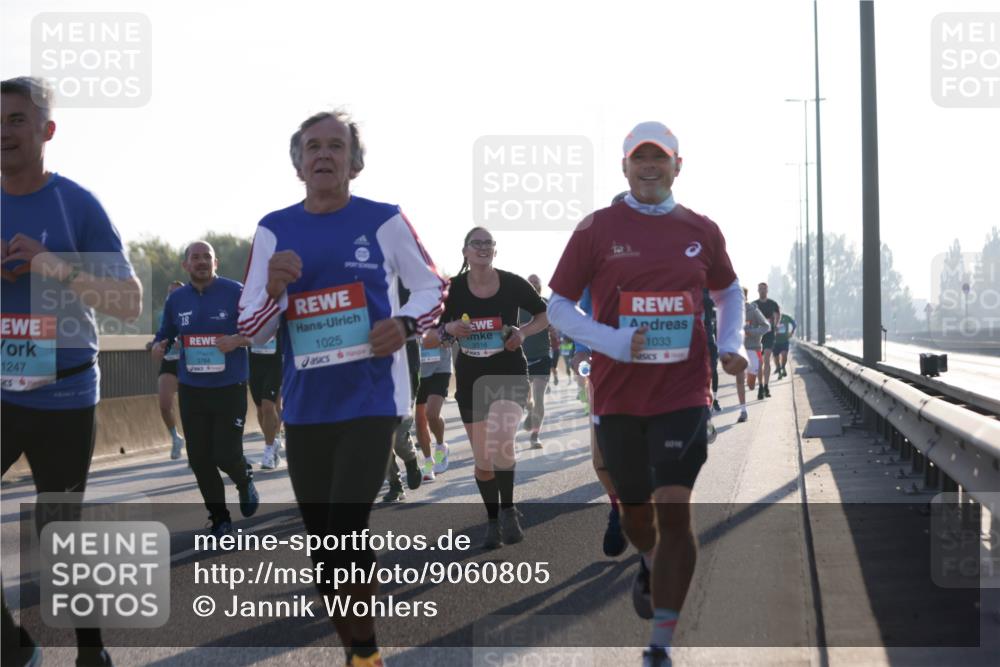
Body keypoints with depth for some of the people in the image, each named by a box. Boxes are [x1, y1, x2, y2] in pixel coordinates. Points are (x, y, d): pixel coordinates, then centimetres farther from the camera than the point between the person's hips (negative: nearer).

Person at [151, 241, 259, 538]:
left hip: (230, 388, -3)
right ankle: (220, 518, 20)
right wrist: (157, 348, -8)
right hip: (191, 390, 4)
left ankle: (245, 481, 30)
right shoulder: (176, 299, 5)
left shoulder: (235, 292, -6)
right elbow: (164, 336, 15)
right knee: (199, 459, 3)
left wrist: (237, 340, -22)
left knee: (227, 456, -6)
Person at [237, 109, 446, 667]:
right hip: (305, 408, 4)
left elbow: (434, 286, 7)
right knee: (323, 545, 11)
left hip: (371, 401, -4)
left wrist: (406, 324, -14)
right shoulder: (275, 230, 3)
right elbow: (250, 330, 3)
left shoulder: (384, 221, -4)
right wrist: (273, 291, -18)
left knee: (346, 535, -14)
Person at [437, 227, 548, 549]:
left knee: (499, 442, -27)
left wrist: (523, 332, -12)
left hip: (510, 374, -2)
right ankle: (493, 520, 27)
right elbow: (440, 332, 6)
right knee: (482, 459, 8)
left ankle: (508, 510, -7)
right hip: (471, 379, 2)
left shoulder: (512, 284, -7)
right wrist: (451, 328, -16)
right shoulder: (453, 289, -4)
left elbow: (546, 314, 5)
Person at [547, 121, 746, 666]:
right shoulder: (597, 229, -1)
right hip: (617, 393, 0)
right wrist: (612, 342, -15)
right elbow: (558, 307, 0)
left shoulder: (701, 232, 5)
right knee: (634, 510, 15)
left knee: (674, 512, -12)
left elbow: (728, 292, 23)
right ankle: (651, 565, 52)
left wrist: (731, 345, 5)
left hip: (683, 394, 0)